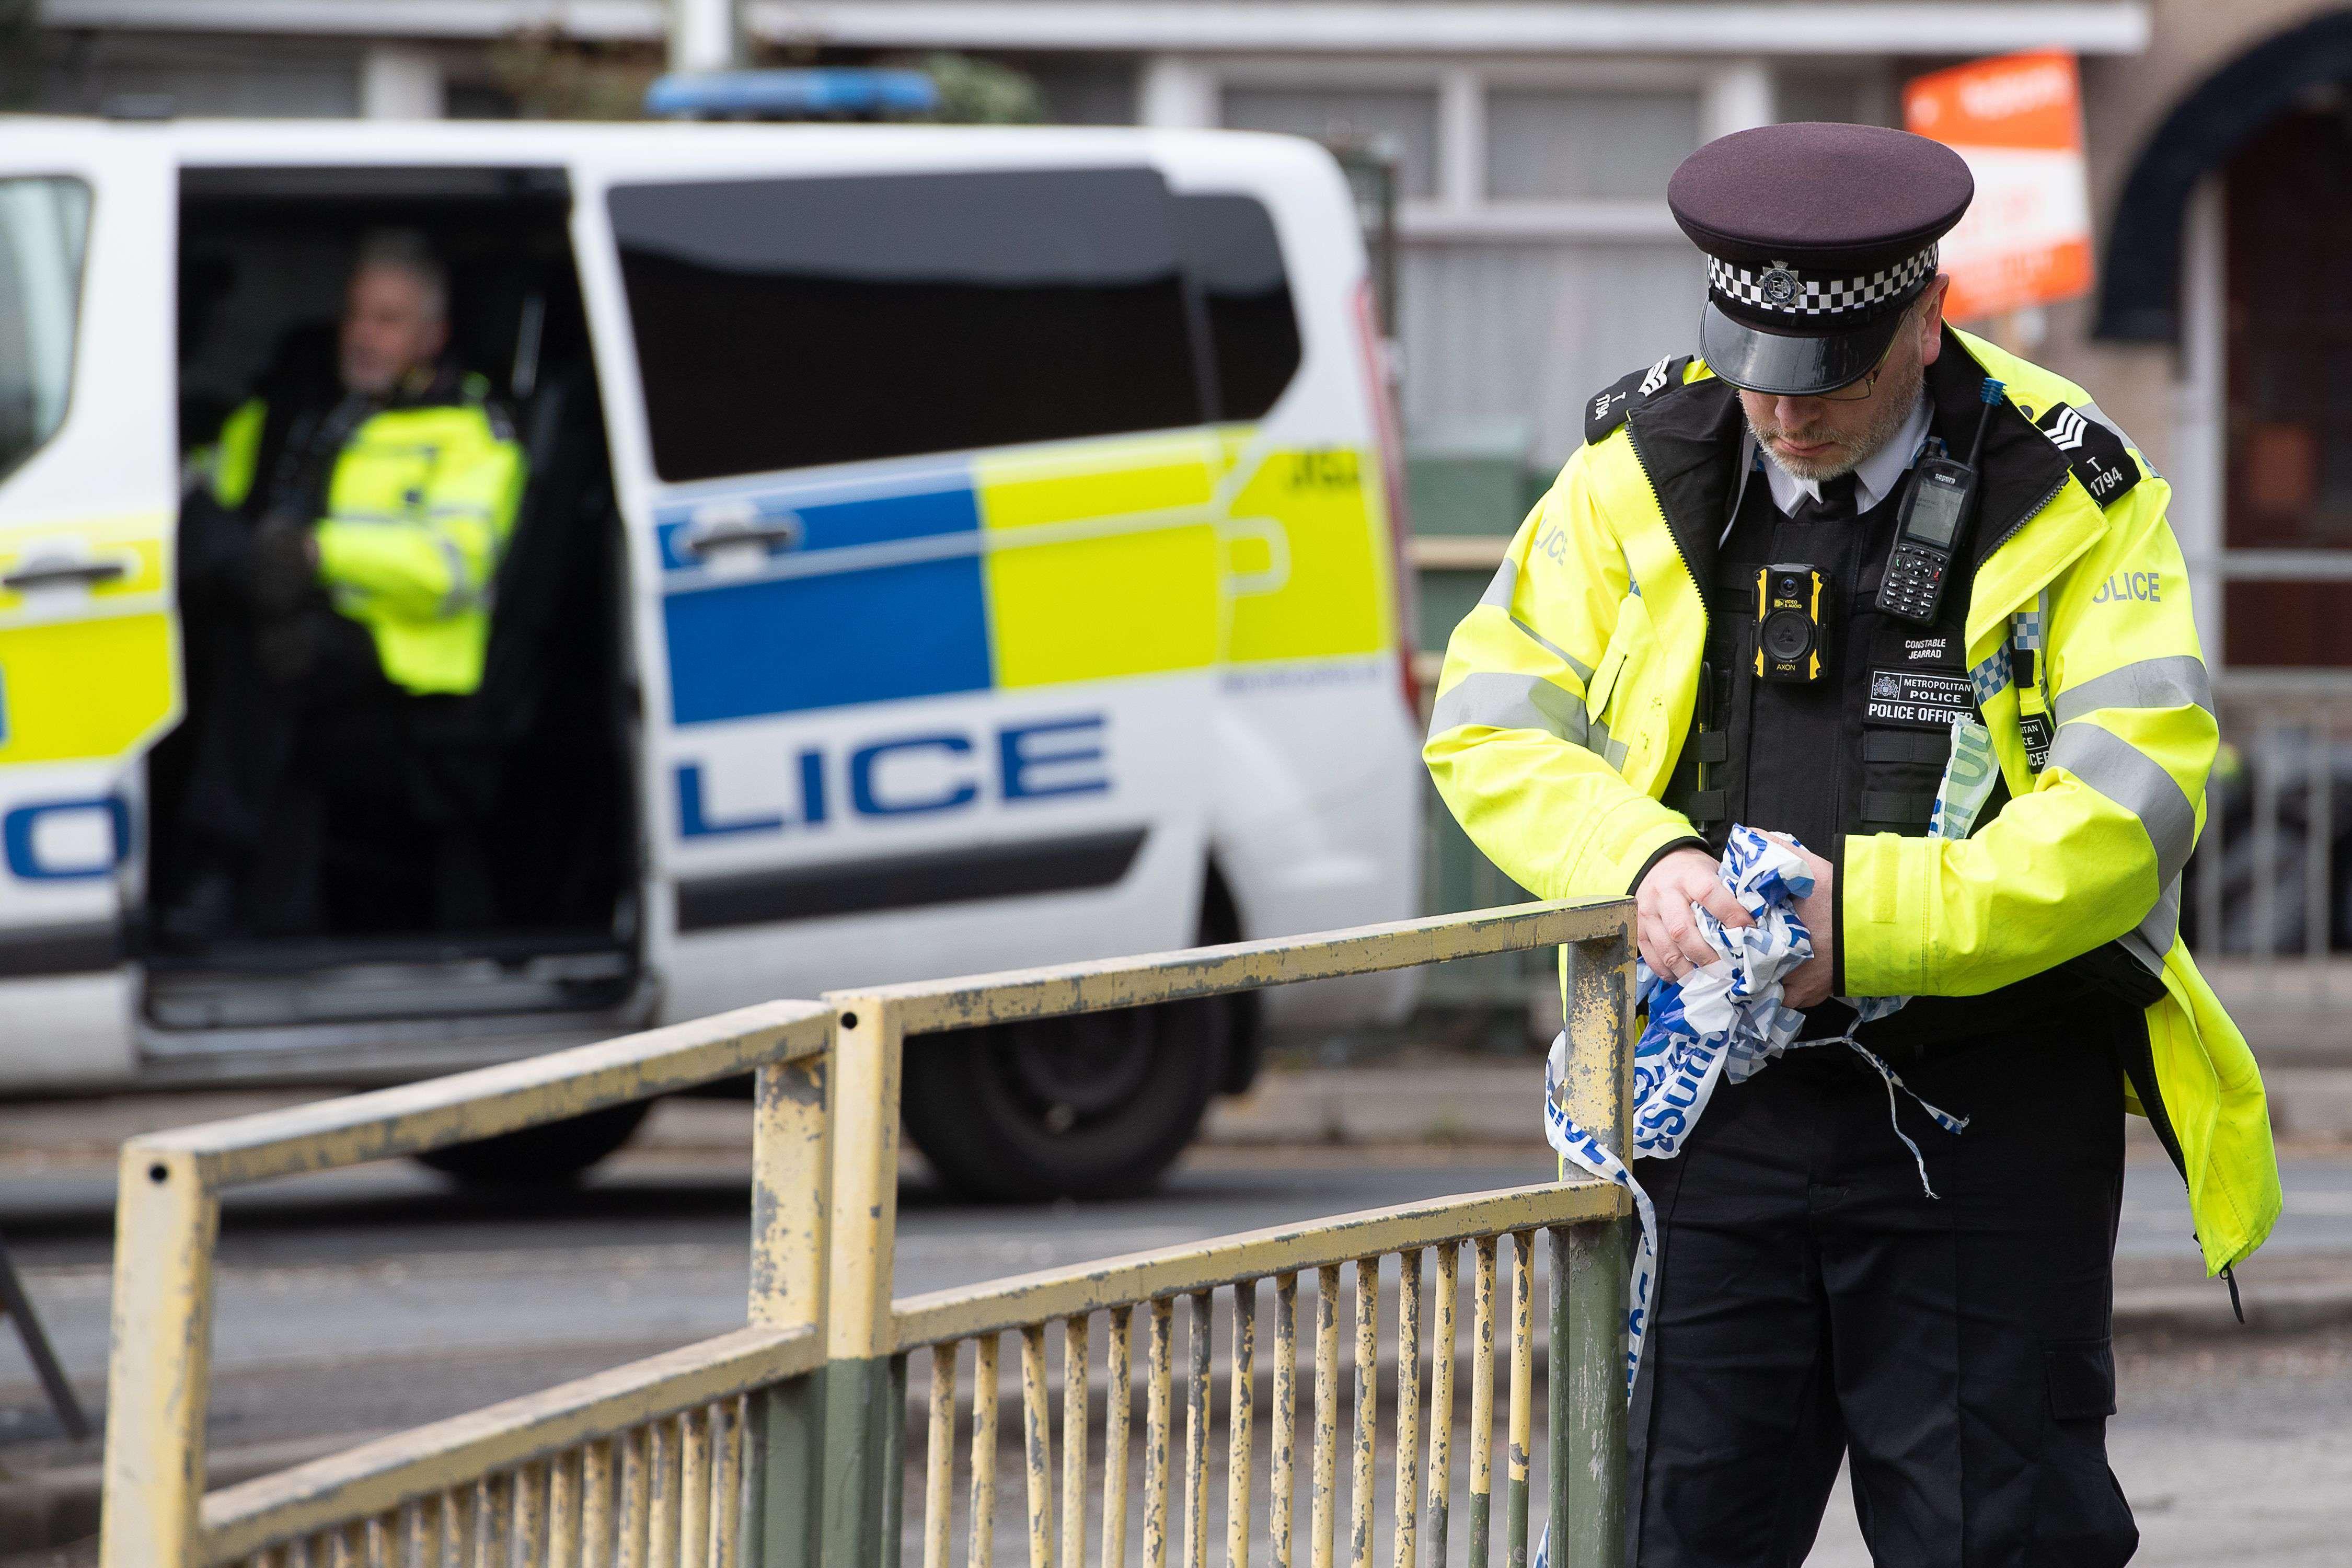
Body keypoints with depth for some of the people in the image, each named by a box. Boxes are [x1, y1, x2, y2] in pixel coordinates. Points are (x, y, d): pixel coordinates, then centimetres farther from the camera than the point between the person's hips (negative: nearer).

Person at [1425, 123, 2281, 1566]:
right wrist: (1643, 861, -12)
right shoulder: (1642, 470, 4)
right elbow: (1490, 727, 8)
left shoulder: (2072, 499, -4)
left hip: (1988, 1120, -2)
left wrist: (1872, 918, -20)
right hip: (1715, 1101, 2)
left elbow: (2130, 803, -12)